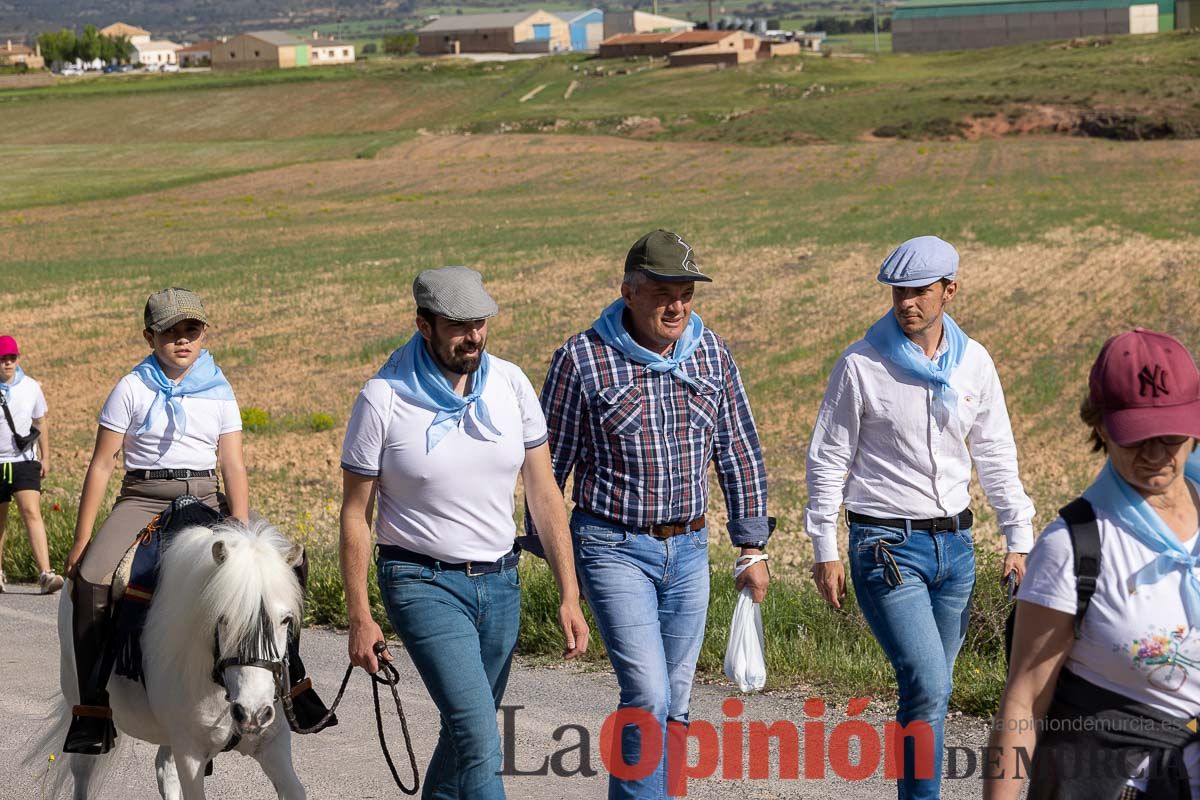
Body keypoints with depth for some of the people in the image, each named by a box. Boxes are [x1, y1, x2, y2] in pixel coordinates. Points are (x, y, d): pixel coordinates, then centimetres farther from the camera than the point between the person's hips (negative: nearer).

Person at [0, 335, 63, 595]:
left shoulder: (31, 387, 3)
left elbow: (40, 422, 16)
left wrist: (45, 457, 14)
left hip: (25, 461, 0)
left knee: (32, 512, -16)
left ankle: (45, 574, -25)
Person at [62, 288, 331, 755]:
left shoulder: (219, 392, 5)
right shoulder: (133, 390, -1)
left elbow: (233, 466, -1)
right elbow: (101, 466, -1)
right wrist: (81, 540, -5)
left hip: (205, 498, 3)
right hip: (143, 498, -2)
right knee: (91, 578, -29)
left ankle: (290, 680, -1)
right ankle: (92, 707, -20)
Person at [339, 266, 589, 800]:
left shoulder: (510, 384, -1)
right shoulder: (383, 399, -11)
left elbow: (543, 493, 4)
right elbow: (355, 514, -5)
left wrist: (569, 595, -1)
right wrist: (359, 620, -7)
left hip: (500, 581, 5)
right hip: (424, 583, -5)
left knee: (466, 731, 13)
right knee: (480, 739, -16)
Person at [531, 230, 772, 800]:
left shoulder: (711, 354, 3)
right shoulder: (583, 358, -10)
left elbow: (739, 453, 10)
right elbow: (550, 460, -3)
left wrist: (752, 548, 9)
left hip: (689, 549, 5)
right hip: (614, 549, -5)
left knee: (673, 702, 11)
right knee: (648, 694, -16)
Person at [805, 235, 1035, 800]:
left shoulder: (973, 362, 5)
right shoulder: (861, 365, -7)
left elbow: (995, 456, 13)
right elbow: (827, 461, -2)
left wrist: (1018, 539, 10)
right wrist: (825, 552, -4)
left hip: (955, 544, 5)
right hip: (887, 546, -5)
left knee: (932, 691, 10)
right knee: (928, 688, -16)